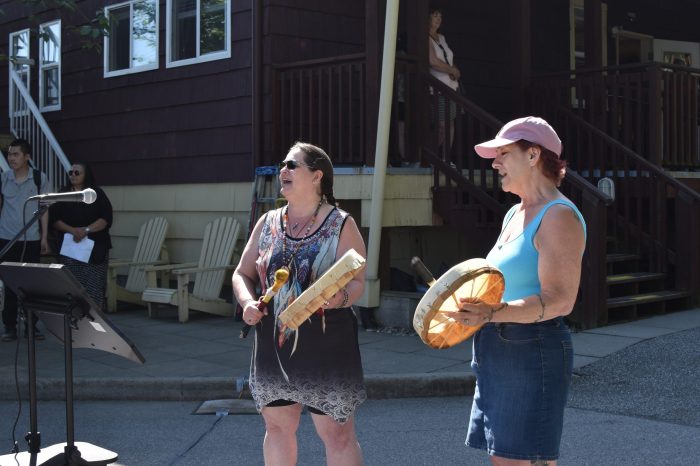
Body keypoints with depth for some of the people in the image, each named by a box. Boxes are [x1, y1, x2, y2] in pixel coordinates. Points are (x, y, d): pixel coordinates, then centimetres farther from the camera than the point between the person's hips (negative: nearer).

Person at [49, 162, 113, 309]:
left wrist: (86, 230, -17)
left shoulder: (97, 194, 5)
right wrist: (73, 230, -14)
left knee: (93, 287, -7)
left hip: (94, 248, -2)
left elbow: (106, 219, -4)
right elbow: (54, 219, 3)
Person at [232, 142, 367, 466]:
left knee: (337, 433, 1)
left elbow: (357, 282, -8)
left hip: (325, 347, -5)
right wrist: (247, 302, -9)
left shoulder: (341, 225, -4)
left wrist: (340, 297, -30)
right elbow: (242, 273, 12)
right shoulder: (268, 223, 8)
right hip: (273, 345, 5)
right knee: (277, 427, 15)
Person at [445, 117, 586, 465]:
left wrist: (493, 313, -35)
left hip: (532, 354, -10)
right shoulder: (515, 214, 17)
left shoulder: (558, 216, -13)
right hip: (499, 355, 10)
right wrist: (472, 309, 14)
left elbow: (559, 300, -23)